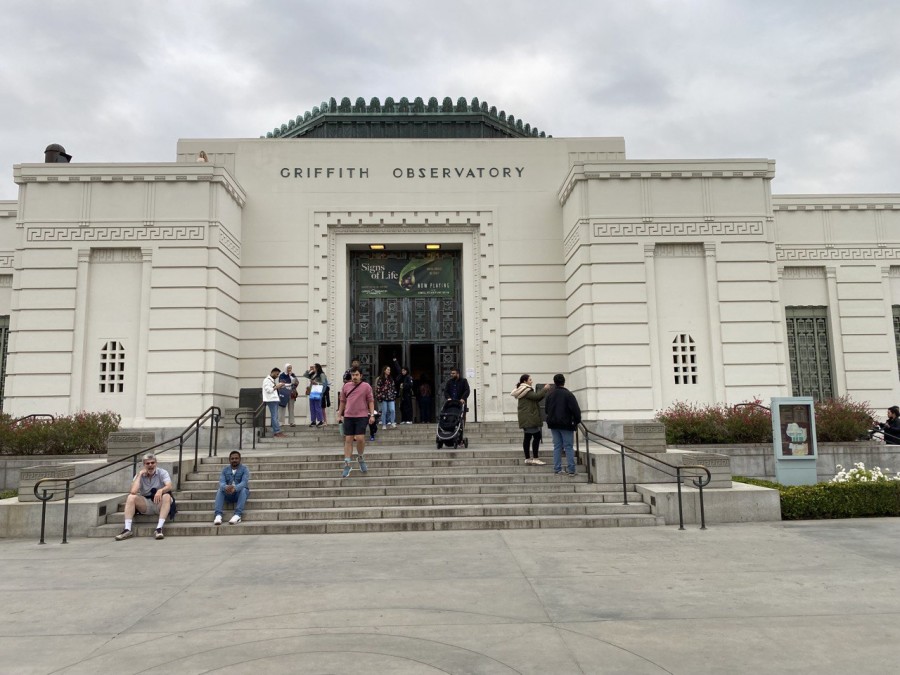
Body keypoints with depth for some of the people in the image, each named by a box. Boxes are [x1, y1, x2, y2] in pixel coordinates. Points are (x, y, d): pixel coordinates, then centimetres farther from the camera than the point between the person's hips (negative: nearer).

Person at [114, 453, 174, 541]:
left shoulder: (162, 473, -4)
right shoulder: (140, 475, 1)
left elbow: (169, 486, -22)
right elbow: (133, 491, -17)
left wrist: (160, 490, -43)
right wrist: (140, 474, -14)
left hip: (160, 505, -2)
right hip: (145, 505, 2)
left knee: (167, 496, -33)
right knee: (131, 497, -22)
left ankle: (159, 528, -39)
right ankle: (127, 529, -26)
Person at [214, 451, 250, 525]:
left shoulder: (244, 469, -6)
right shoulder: (225, 469, 3)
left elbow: (244, 483, -22)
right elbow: (221, 482, -13)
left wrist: (235, 488, -43)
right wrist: (226, 487, -38)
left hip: (240, 493, -2)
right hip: (228, 494, 3)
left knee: (243, 489, -34)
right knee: (220, 490, -26)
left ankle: (237, 515, -46)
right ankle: (218, 515, -40)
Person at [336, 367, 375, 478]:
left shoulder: (366, 386, 1)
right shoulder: (346, 386, 9)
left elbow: (371, 401, 2)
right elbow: (342, 401, 16)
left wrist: (372, 415, -5)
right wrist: (339, 415, 14)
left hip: (362, 416, -2)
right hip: (348, 416, 3)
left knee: (360, 438, -9)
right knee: (348, 440, 2)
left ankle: (360, 458, 20)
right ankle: (347, 464, 8)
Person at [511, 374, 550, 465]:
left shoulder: (523, 390, 20)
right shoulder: (526, 390, -12)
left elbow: (535, 399, 18)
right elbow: (536, 396, -22)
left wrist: (544, 393, 6)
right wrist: (544, 390, -10)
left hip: (525, 419, 11)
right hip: (530, 417, -11)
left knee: (527, 437, 10)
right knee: (537, 436, -10)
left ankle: (527, 458, 11)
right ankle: (535, 458, -11)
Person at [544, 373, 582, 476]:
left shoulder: (550, 395, 4)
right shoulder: (568, 394, -11)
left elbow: (546, 410, 11)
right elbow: (576, 410, -13)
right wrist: (577, 421, 1)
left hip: (553, 424, 5)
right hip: (566, 425, -4)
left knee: (557, 446, 9)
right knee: (568, 447, 1)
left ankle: (557, 469, 7)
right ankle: (571, 470, -1)